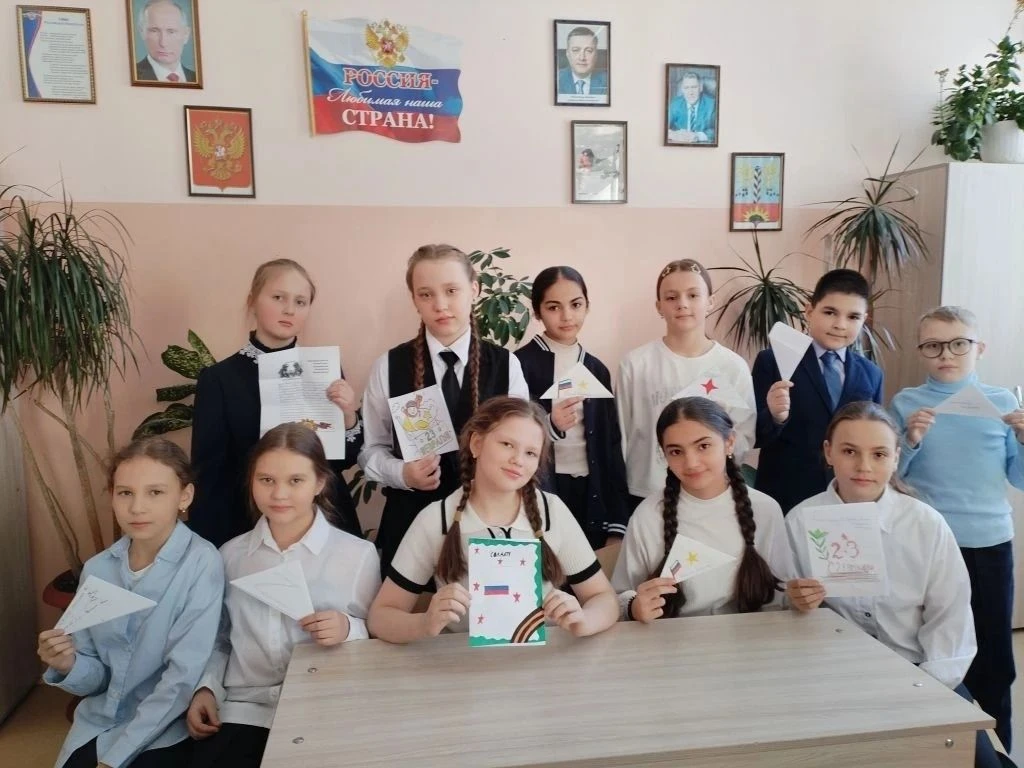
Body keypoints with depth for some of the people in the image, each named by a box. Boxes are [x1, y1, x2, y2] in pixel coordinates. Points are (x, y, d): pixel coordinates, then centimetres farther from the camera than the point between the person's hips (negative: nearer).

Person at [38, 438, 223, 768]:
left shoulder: (201, 562, -17)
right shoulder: (97, 569, -2)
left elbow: (184, 676, -18)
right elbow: (96, 679, 5)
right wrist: (68, 666, -16)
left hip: (163, 733, -4)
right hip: (95, 725, 4)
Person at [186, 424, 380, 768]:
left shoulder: (359, 555, -3)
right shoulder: (230, 555, 8)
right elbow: (220, 640, 16)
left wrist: (349, 631, -17)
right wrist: (205, 688, 0)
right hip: (244, 710, 3)